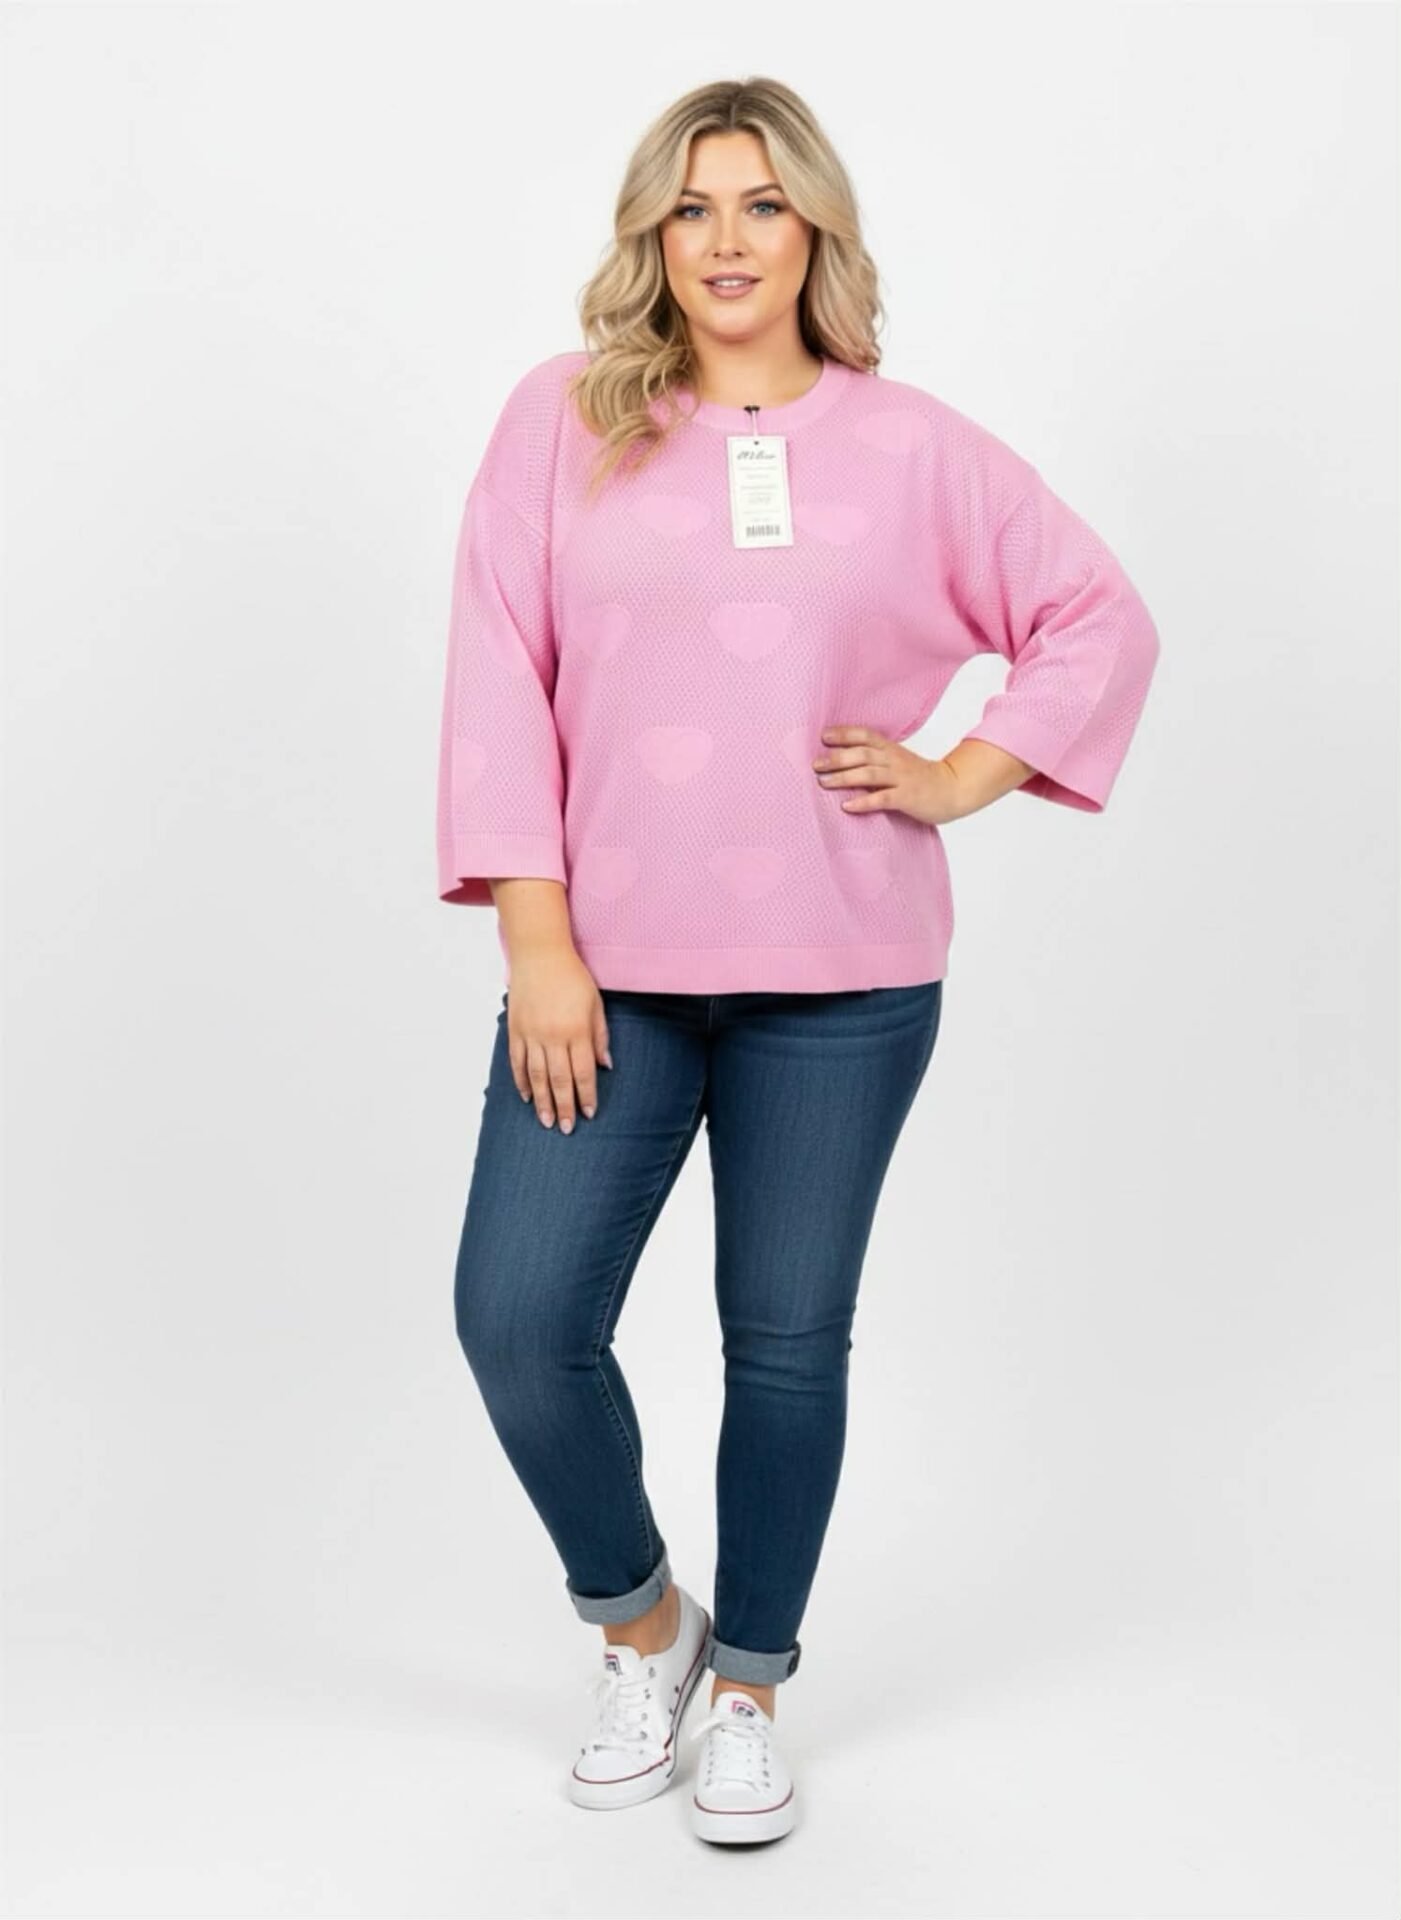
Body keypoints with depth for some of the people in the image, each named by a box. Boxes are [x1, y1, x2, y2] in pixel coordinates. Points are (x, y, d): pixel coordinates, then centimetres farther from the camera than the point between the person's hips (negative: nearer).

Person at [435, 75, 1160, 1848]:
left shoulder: (911, 446, 5)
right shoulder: (562, 419, 3)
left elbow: (1102, 617, 13)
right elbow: (499, 680, -2)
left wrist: (969, 776, 1)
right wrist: (535, 940, -9)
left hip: (839, 980, 0)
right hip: (607, 969, 0)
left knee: (787, 1338, 8)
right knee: (518, 1321, -4)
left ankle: (749, 1686, 30)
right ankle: (641, 1623, 26)